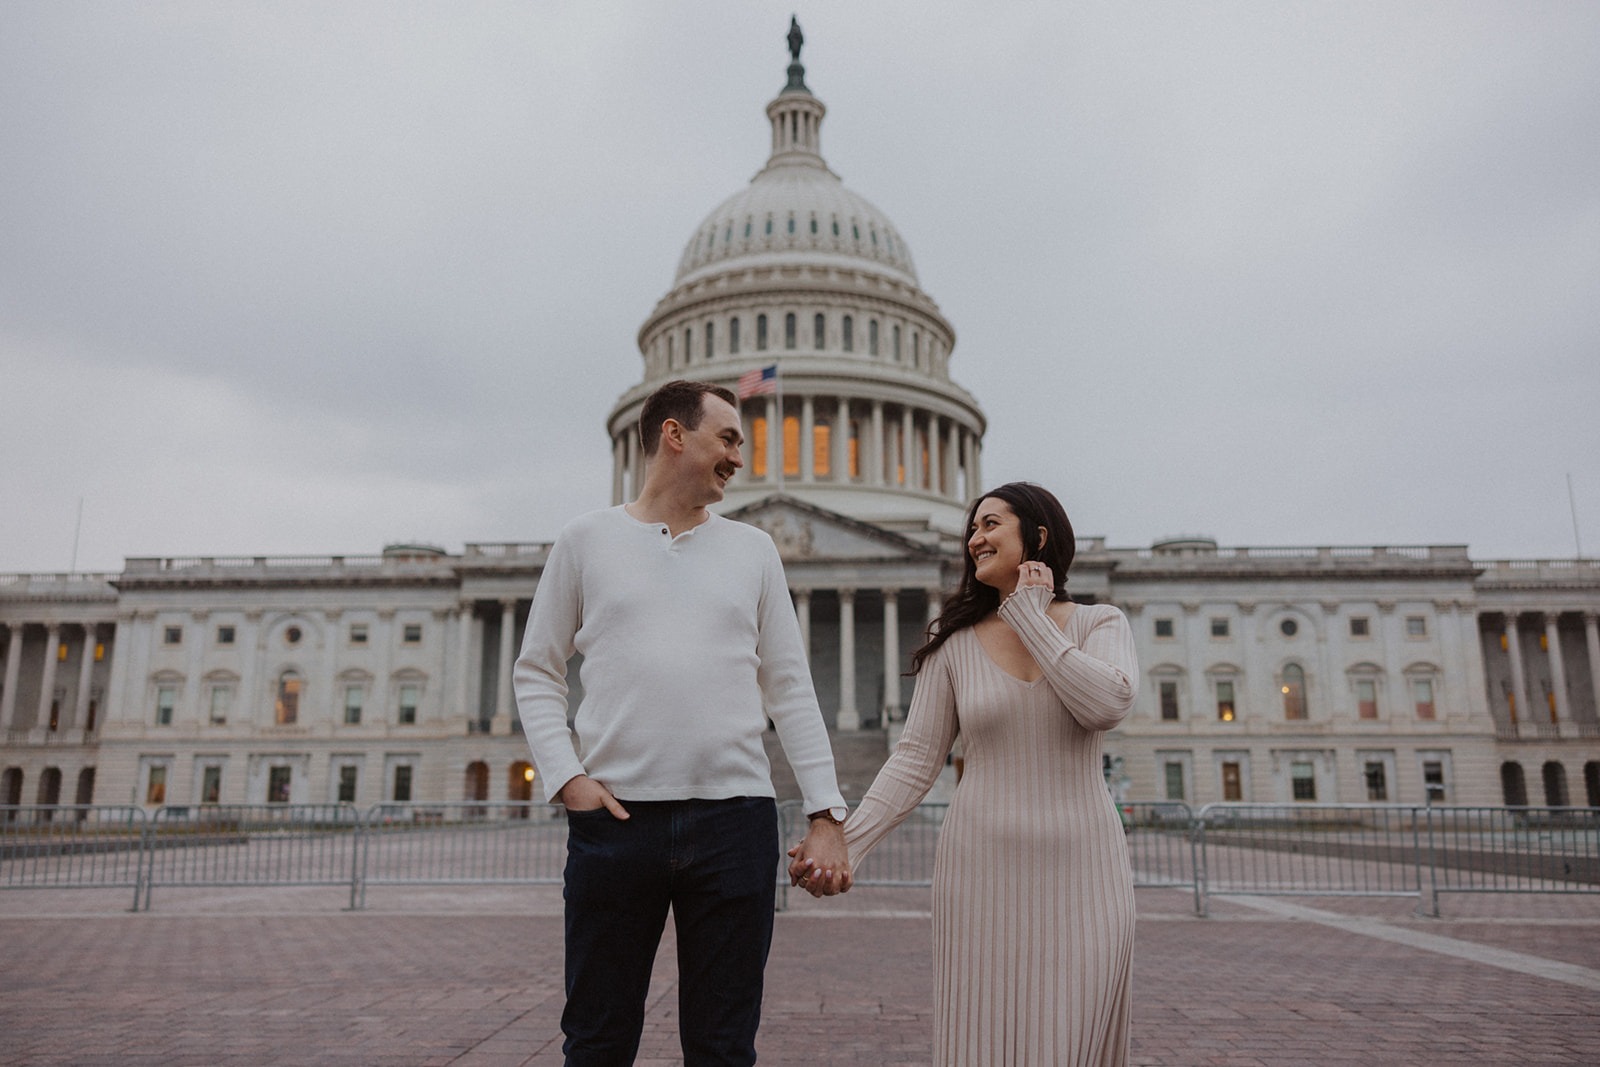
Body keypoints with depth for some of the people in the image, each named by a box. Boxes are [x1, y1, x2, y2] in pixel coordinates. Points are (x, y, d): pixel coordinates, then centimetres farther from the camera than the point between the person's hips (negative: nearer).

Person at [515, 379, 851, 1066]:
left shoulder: (752, 550, 12)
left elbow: (790, 689, 9)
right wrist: (564, 776, -7)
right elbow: (536, 672, 8)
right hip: (614, 815, -1)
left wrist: (826, 813, 2)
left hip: (736, 816, 2)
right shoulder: (588, 539, 7)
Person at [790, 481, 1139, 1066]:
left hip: (1078, 870, 0)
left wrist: (1029, 615, -9)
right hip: (984, 868, 1)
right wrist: (847, 841, -13)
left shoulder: (1099, 624, 4)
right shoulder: (955, 645, 5)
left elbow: (1106, 704, -18)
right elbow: (916, 759, 0)